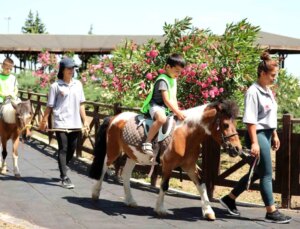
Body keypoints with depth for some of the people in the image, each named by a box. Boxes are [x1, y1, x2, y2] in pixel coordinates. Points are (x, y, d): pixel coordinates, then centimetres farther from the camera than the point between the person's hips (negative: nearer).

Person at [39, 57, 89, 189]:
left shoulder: (78, 84, 10)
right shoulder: (56, 86, -3)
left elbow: (81, 104, 13)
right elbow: (50, 106, 0)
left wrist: (85, 121, 10)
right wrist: (44, 121, -2)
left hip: (75, 124, 4)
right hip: (61, 123, -4)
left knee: (71, 150, 11)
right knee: (63, 150, -5)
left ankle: (62, 169, 33)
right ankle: (64, 178, -4)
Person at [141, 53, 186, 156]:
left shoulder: (173, 80, 15)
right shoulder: (163, 80, -15)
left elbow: (173, 98, 14)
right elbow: (166, 100, -21)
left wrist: (178, 111, 0)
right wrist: (177, 112, -23)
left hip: (167, 108, 10)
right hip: (156, 106, -10)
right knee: (162, 118, -41)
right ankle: (147, 142, -35)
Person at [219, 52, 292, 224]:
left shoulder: (268, 91, 12)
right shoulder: (254, 91, -15)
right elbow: (250, 120, -18)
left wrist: (275, 135, 21)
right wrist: (254, 143, -21)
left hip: (267, 134, 10)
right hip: (258, 134, -10)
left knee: (257, 172, 15)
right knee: (266, 174, -3)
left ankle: (230, 198, 25)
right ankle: (271, 212, 6)